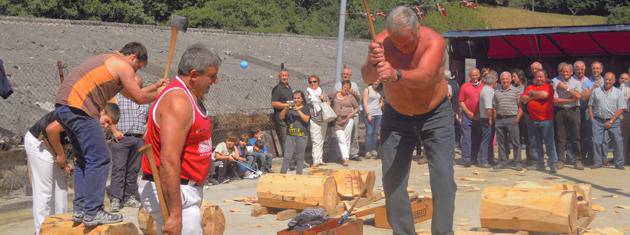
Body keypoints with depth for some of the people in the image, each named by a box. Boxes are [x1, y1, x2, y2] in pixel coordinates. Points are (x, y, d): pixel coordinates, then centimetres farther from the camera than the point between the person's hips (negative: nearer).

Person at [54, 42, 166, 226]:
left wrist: (155, 86, 35)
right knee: (99, 159, -6)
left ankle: (80, 209, 17)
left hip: (63, 106, 10)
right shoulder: (123, 65, -2)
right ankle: (93, 213, -5)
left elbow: (130, 94, 33)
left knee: (84, 159, 17)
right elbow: (139, 98, 2)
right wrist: (159, 95, 19)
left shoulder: (109, 60, 26)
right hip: (77, 107, -10)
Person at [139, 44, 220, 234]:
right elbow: (168, 161, -27)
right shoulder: (178, 102, -20)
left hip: (185, 189, 10)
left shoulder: (189, 97, 12)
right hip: (171, 192, -10)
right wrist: (175, 214, -28)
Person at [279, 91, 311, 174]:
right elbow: (281, 117, 1)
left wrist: (298, 110, -19)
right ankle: (282, 173, -1)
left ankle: (299, 173, 14)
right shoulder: (289, 108, 9)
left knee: (300, 157, 6)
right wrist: (286, 108, -13)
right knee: (287, 156, -4)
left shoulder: (305, 108, 4)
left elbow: (306, 119, -11)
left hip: (301, 136, -1)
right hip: (290, 135, 1)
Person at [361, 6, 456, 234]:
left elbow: (424, 76, -46)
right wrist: (373, 64, -59)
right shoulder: (382, 42, -20)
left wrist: (396, 75, -66)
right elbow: (367, 78, -35)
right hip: (396, 116, 2)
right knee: (392, 179, 1)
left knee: (443, 177, -11)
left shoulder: (434, 41, -27)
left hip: (435, 115, -2)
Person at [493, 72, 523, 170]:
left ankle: (518, 163, 3)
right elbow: (494, 107, 17)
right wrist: (495, 118, 5)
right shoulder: (497, 93, 15)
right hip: (499, 119, 4)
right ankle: (503, 161, 16)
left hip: (512, 119, -4)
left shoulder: (516, 91, 3)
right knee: (501, 142, 8)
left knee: (515, 142, -2)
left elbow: (520, 107, -1)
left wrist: (517, 118, -10)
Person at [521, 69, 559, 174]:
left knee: (549, 142, -6)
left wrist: (532, 94, -5)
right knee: (535, 143, 10)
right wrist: (535, 96, -8)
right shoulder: (530, 87, 15)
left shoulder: (548, 87, 1)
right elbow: (523, 99, 4)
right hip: (533, 120, 5)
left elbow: (544, 94, -20)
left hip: (546, 119, -5)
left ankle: (553, 164, -4)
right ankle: (539, 164, 19)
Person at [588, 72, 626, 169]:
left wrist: (611, 121, -8)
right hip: (598, 120, 1)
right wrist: (592, 119, -2)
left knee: (618, 141, -5)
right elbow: (590, 106, 10)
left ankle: (619, 163, 4)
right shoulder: (596, 91, 8)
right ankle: (598, 162, 10)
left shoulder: (618, 92, 4)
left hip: (613, 120, -1)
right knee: (597, 141, -1)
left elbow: (621, 109, -1)